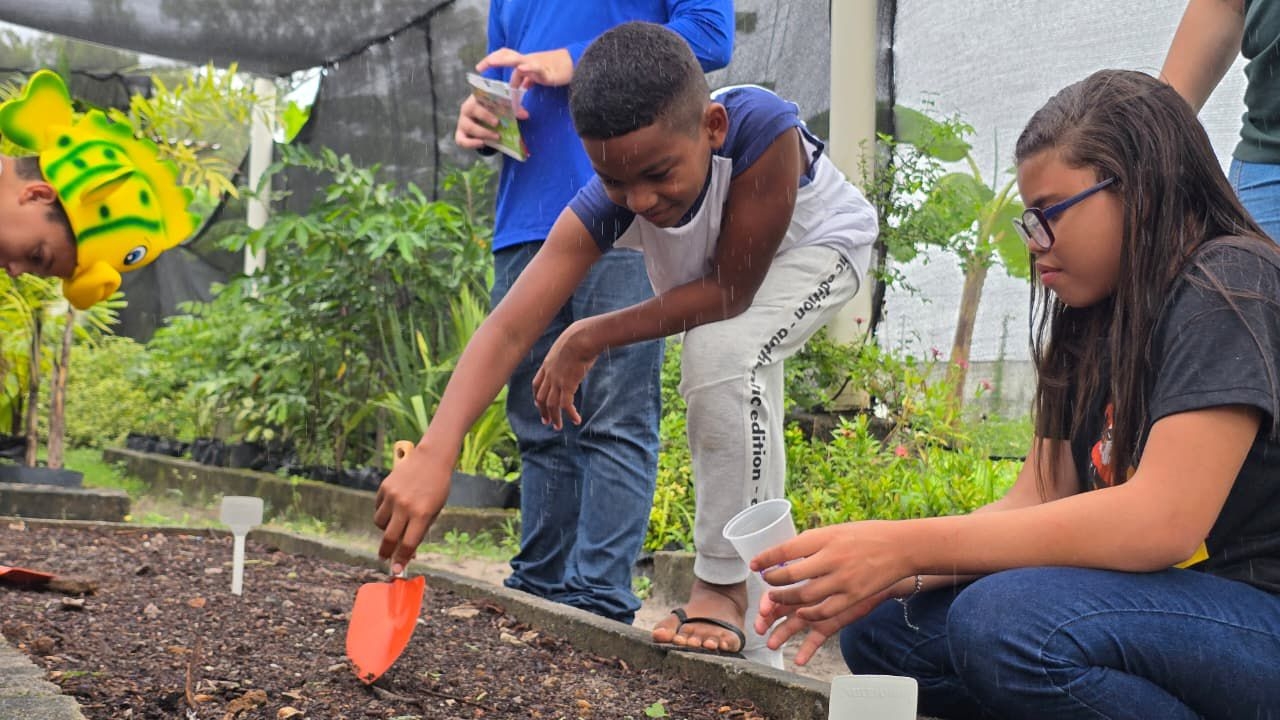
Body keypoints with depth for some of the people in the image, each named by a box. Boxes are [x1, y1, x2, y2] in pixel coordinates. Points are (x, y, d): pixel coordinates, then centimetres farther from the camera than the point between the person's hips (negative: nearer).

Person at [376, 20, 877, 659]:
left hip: (817, 245, -5)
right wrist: (433, 454, -54)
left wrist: (592, 339, -32)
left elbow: (732, 292, -36)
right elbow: (509, 328, -41)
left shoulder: (764, 127, -44)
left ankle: (723, 586, -18)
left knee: (724, 354, -31)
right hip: (712, 272, 5)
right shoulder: (606, 207, -33)